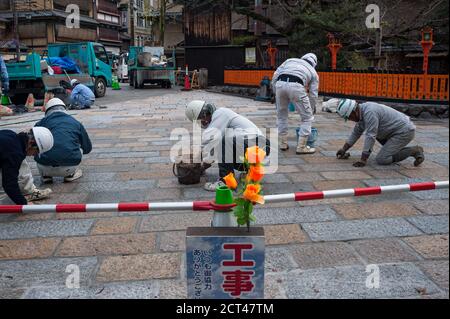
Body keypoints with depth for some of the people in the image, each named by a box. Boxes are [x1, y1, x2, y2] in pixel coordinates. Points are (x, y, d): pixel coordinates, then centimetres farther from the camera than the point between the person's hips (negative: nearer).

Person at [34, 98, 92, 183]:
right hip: (69, 168, 0)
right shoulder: (76, 123, 15)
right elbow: (87, 148, 22)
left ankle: (46, 175, 20)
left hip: (45, 168, 0)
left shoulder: (42, 122, 12)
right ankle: (70, 175, 18)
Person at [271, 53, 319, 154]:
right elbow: (313, 94, 26)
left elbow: (276, 74, 19)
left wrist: (275, 91, 23)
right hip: (296, 86, -3)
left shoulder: (291, 60, 34)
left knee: (282, 115, 23)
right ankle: (301, 147, 13)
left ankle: (283, 143, 28)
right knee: (307, 118, 14)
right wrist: (312, 110, 37)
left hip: (280, 84, 3)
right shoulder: (313, 72, 29)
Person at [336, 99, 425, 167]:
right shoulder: (362, 110, 6)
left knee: (381, 160, -12)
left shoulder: (369, 112, -24)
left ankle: (413, 151, -5)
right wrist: (344, 149, 16)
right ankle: (391, 150, 19)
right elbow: (356, 133, 17)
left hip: (404, 132, -10)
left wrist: (363, 160, -24)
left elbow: (370, 137, -26)